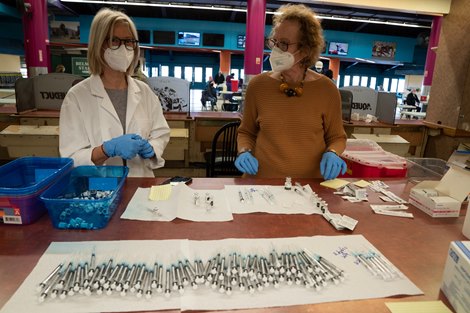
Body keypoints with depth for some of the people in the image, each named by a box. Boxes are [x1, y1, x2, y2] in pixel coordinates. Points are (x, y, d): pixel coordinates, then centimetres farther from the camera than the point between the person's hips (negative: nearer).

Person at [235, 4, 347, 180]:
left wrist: (332, 153, -9)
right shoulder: (257, 85, 0)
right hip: (261, 181, 0)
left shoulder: (326, 89, -2)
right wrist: (244, 151, -7)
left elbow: (336, 137, 11)